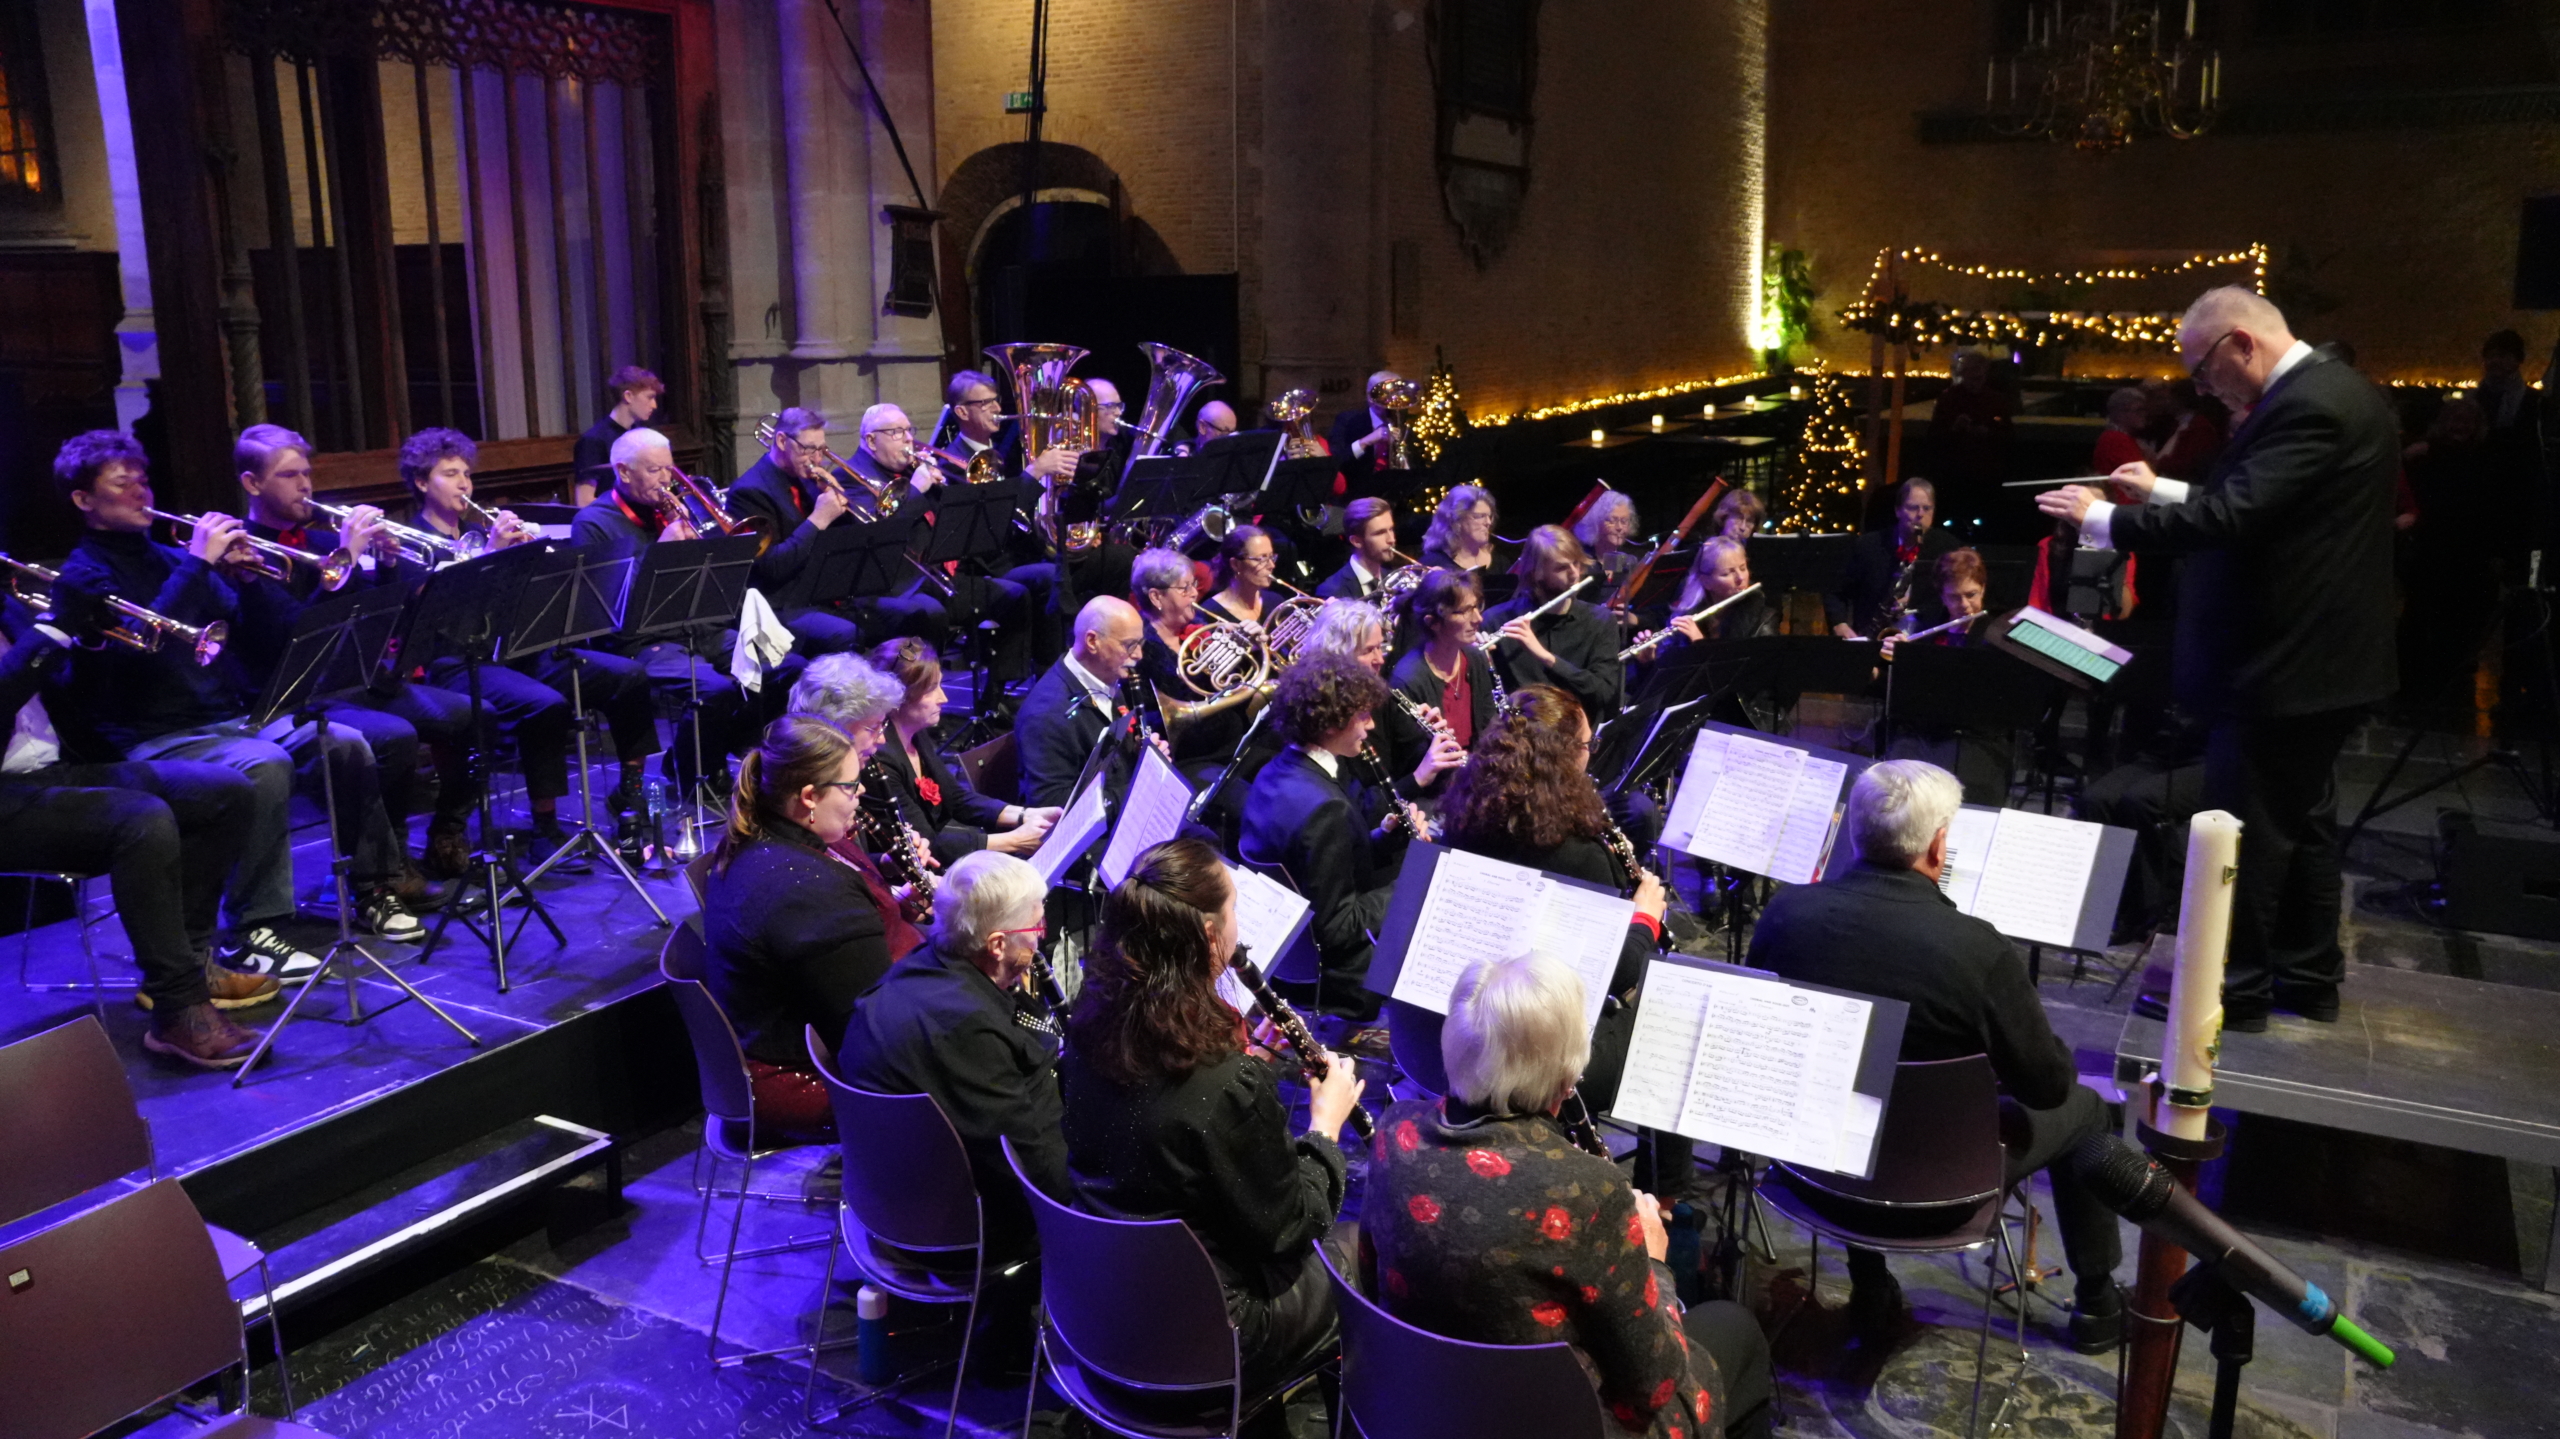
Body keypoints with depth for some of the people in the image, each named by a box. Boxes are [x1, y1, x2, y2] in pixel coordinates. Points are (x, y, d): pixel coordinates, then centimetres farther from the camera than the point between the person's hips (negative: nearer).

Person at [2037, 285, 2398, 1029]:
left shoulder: (2307, 406, -22)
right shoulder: (2336, 392, 11)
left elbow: (2229, 518, -30)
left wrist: (2104, 519, -22)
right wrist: (2164, 492, 12)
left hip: (2279, 663, -11)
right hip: (2324, 658, 11)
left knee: (2246, 829, 1)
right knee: (2303, 819, 19)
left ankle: (2236, 990, 12)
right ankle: (2309, 977, 30)